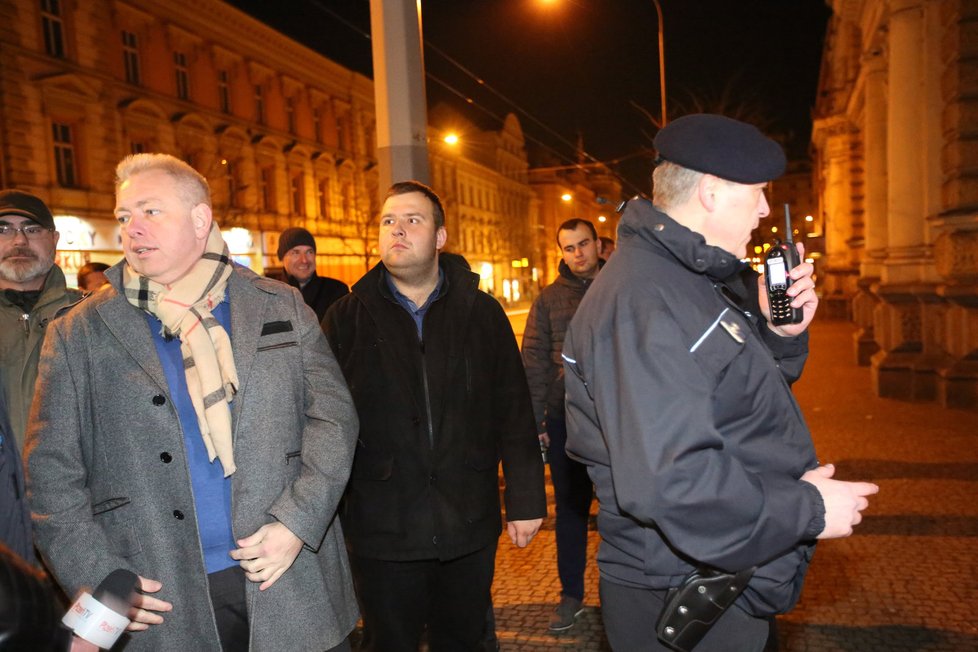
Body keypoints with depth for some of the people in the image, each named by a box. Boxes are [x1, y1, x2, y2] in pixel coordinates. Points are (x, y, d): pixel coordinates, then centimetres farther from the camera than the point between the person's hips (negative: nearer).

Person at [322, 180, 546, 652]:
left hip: (470, 526, 1)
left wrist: (525, 501, 0)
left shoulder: (482, 313, 1)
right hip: (380, 529, -1)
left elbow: (514, 414, 1)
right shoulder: (347, 317, -1)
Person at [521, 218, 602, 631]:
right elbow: (534, 362, 2)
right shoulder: (549, 299, 4)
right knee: (570, 508, 11)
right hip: (565, 419, 1)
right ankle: (571, 594, 25)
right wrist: (535, 422, -3)